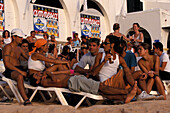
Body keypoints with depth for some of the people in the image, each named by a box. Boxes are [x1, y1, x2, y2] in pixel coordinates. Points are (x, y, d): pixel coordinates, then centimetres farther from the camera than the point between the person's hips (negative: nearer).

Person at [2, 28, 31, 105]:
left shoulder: (19, 49, 20)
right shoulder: (8, 47, -5)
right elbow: (7, 63, -15)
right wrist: (20, 71, -22)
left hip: (20, 70, 8)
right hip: (10, 71, -8)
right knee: (20, 76, -40)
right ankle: (26, 100, -48)